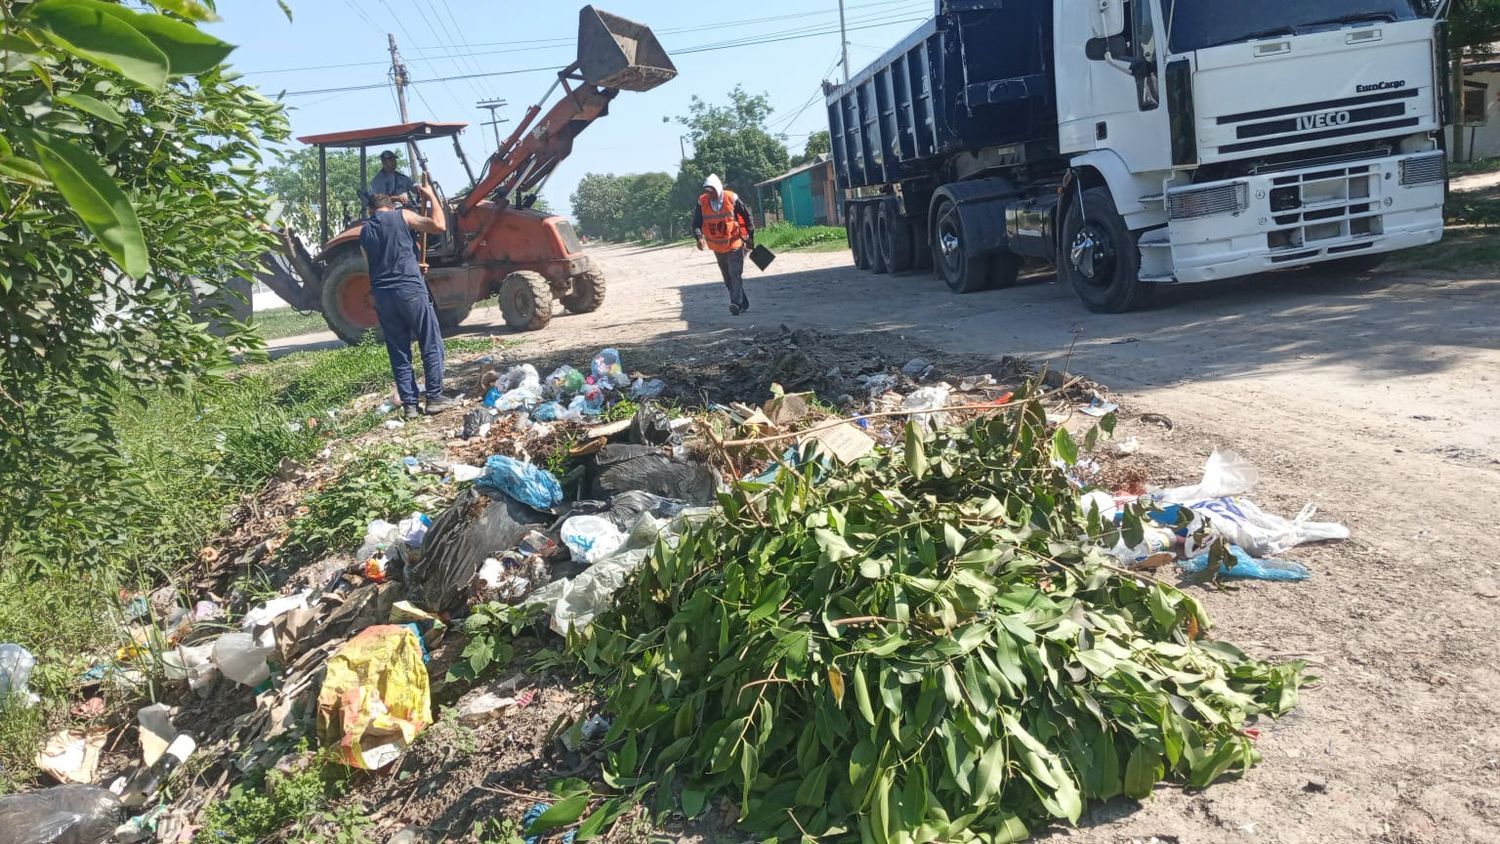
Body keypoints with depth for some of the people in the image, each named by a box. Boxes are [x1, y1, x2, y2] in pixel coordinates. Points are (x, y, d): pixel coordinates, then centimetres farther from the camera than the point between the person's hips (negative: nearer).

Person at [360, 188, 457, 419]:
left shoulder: (364, 233, 17)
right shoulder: (401, 216, 3)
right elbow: (439, 225, -3)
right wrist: (431, 196, 11)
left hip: (381, 295, 5)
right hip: (410, 289, -5)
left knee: (398, 352, 9)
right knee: (431, 344, 5)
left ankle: (409, 404, 7)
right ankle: (434, 397, 4)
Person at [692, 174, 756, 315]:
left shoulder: (732, 199, -11)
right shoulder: (702, 202, -6)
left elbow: (747, 216, 0)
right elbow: (696, 223, -6)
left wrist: (750, 236, 3)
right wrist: (699, 237, -25)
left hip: (734, 244, -4)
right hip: (717, 247, 4)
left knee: (735, 274, -17)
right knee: (728, 278, 12)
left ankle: (736, 303, -23)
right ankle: (743, 304, 25)